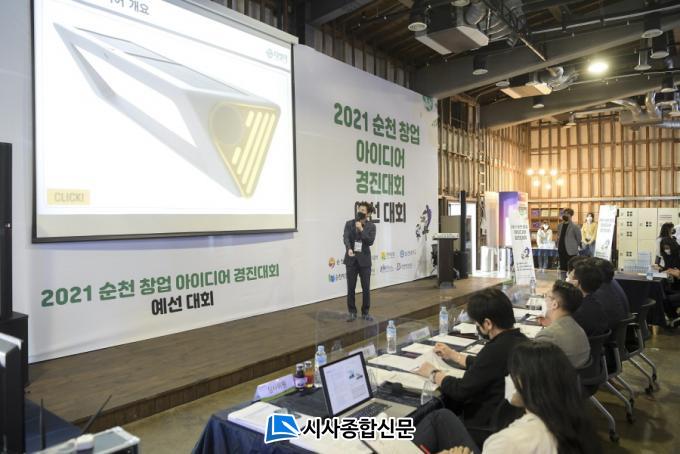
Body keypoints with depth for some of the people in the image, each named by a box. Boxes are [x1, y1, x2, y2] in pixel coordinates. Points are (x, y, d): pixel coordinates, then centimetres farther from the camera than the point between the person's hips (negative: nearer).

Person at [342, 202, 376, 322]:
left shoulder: (371, 226, 0)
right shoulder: (349, 224, 2)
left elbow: (370, 241, -12)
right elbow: (345, 238, -12)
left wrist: (361, 229, -17)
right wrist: (349, 249, -30)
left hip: (364, 260, 0)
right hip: (351, 259, 0)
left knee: (366, 288, 4)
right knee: (351, 288, 4)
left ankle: (365, 312, 19)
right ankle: (352, 312, 17)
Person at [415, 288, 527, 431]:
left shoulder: (496, 349, -28)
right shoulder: (519, 340, 0)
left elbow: (461, 390, -20)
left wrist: (433, 374, -4)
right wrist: (452, 354, 24)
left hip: (488, 423, -8)